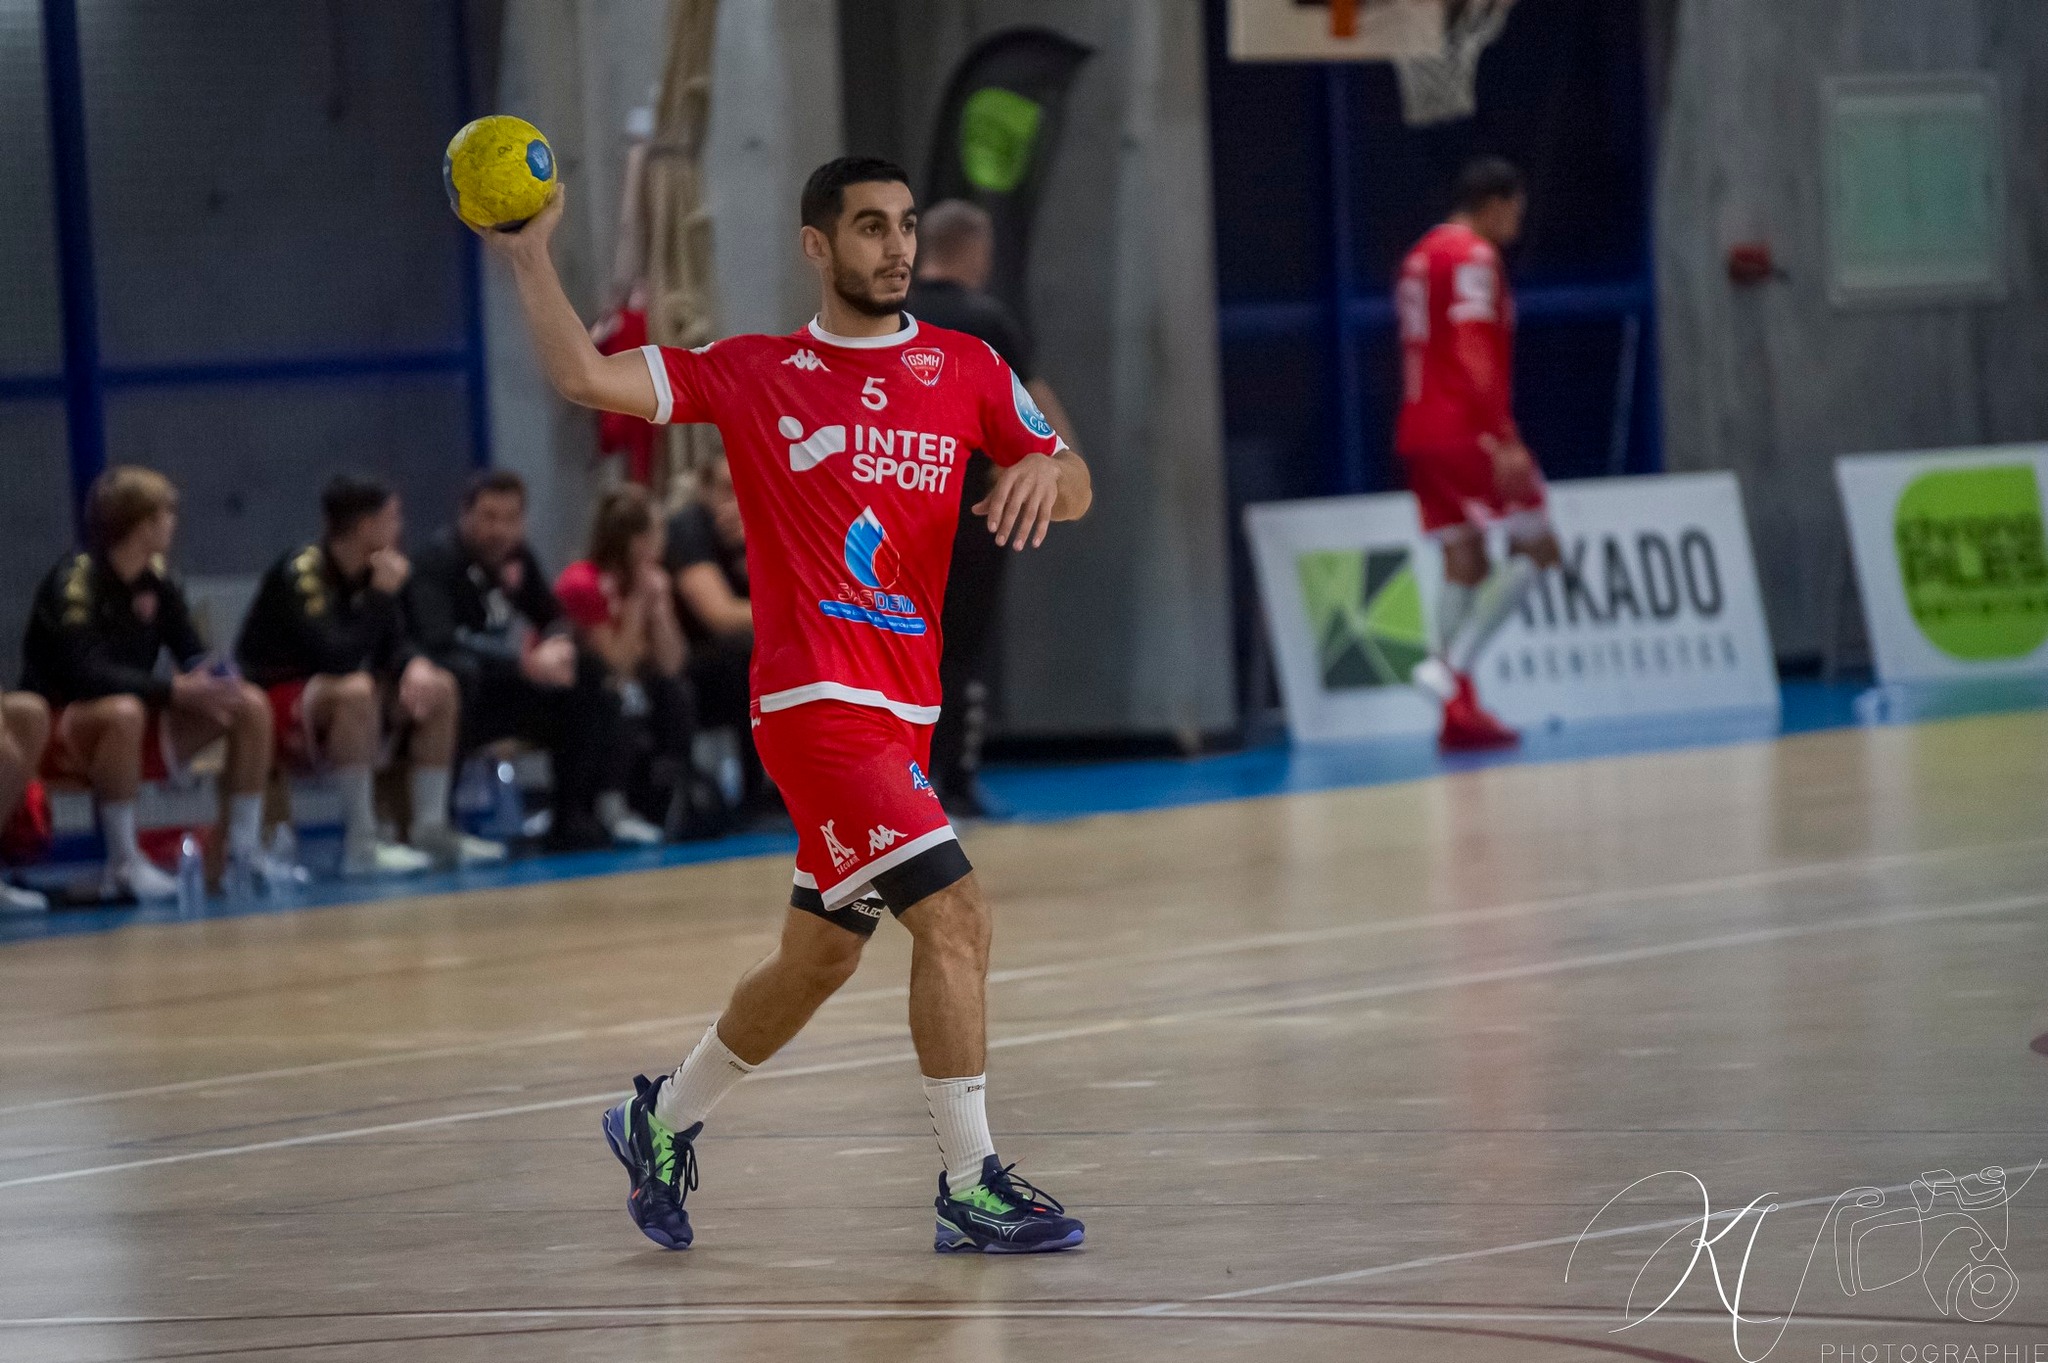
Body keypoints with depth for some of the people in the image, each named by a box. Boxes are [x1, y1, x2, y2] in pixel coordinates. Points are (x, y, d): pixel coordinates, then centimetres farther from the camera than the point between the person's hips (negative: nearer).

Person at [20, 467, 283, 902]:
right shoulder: (73, 583, -19)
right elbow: (84, 674, -31)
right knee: (123, 713, -42)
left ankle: (244, 849, -1)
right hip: (61, 728, -7)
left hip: (138, 719, 7)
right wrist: (175, 690, -34)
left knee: (251, 706, -7)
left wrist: (216, 684, -19)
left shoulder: (157, 580, 3)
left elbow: (194, 655, 6)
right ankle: (123, 865, -34)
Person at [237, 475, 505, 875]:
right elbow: (337, 657, -34)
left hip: (329, 689, 9)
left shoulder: (371, 570, 1)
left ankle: (431, 828, 1)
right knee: (355, 689, -37)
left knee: (438, 688, 0)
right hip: (274, 693, -9)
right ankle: (361, 843, -33)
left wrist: (416, 666, -17)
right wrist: (381, 595, -28)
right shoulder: (301, 572, -24)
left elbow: (392, 645, 6)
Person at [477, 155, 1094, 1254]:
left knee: (816, 963, 16)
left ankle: (663, 1121, 38)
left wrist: (1046, 469, -13)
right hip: (814, 700, -6)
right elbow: (587, 379, -5)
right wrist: (529, 258, -13)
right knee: (953, 910, -19)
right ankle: (971, 1187, -14)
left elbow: (1074, 486, 9)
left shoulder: (964, 368, 11)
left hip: (902, 711, 6)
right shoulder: (754, 374, 1)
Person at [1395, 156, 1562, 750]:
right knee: (1537, 548, -2)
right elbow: (1474, 353, -20)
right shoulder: (1475, 256, -10)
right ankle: (1450, 667, -14)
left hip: (1420, 433, 9)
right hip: (1467, 430, -9)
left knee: (1465, 565, 8)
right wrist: (1505, 439, -23)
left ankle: (1459, 711, 0)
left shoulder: (1421, 257, 19)